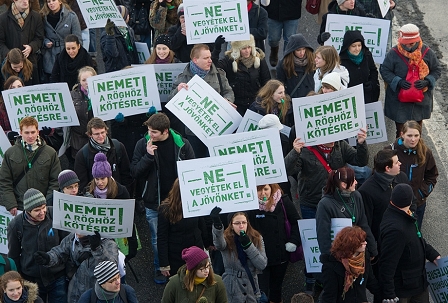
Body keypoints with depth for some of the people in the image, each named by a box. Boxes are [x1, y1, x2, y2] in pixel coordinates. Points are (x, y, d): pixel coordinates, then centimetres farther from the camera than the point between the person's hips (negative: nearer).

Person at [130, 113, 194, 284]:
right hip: (153, 202, 1)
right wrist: (148, 156, -22)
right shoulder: (143, 144, -5)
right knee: (157, 239, 10)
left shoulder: (182, 144, -8)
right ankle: (160, 268, 30)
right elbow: (134, 172, -7)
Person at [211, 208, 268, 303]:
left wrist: (248, 245, -19)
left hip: (251, 288, 2)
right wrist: (217, 224, -53)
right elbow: (219, 244, -34)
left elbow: (262, 265, -8)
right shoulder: (227, 239, -9)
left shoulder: (257, 238, 0)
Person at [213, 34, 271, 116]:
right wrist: (216, 49, -34)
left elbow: (266, 80, 8)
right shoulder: (230, 59, -7)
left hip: (256, 103, 2)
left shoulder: (259, 58, 1)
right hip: (236, 103, -2)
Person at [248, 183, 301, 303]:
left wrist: (293, 241, -5)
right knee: (261, 290, -3)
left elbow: (296, 222, 3)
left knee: (276, 287, 18)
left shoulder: (283, 201, -5)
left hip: (280, 254, 2)